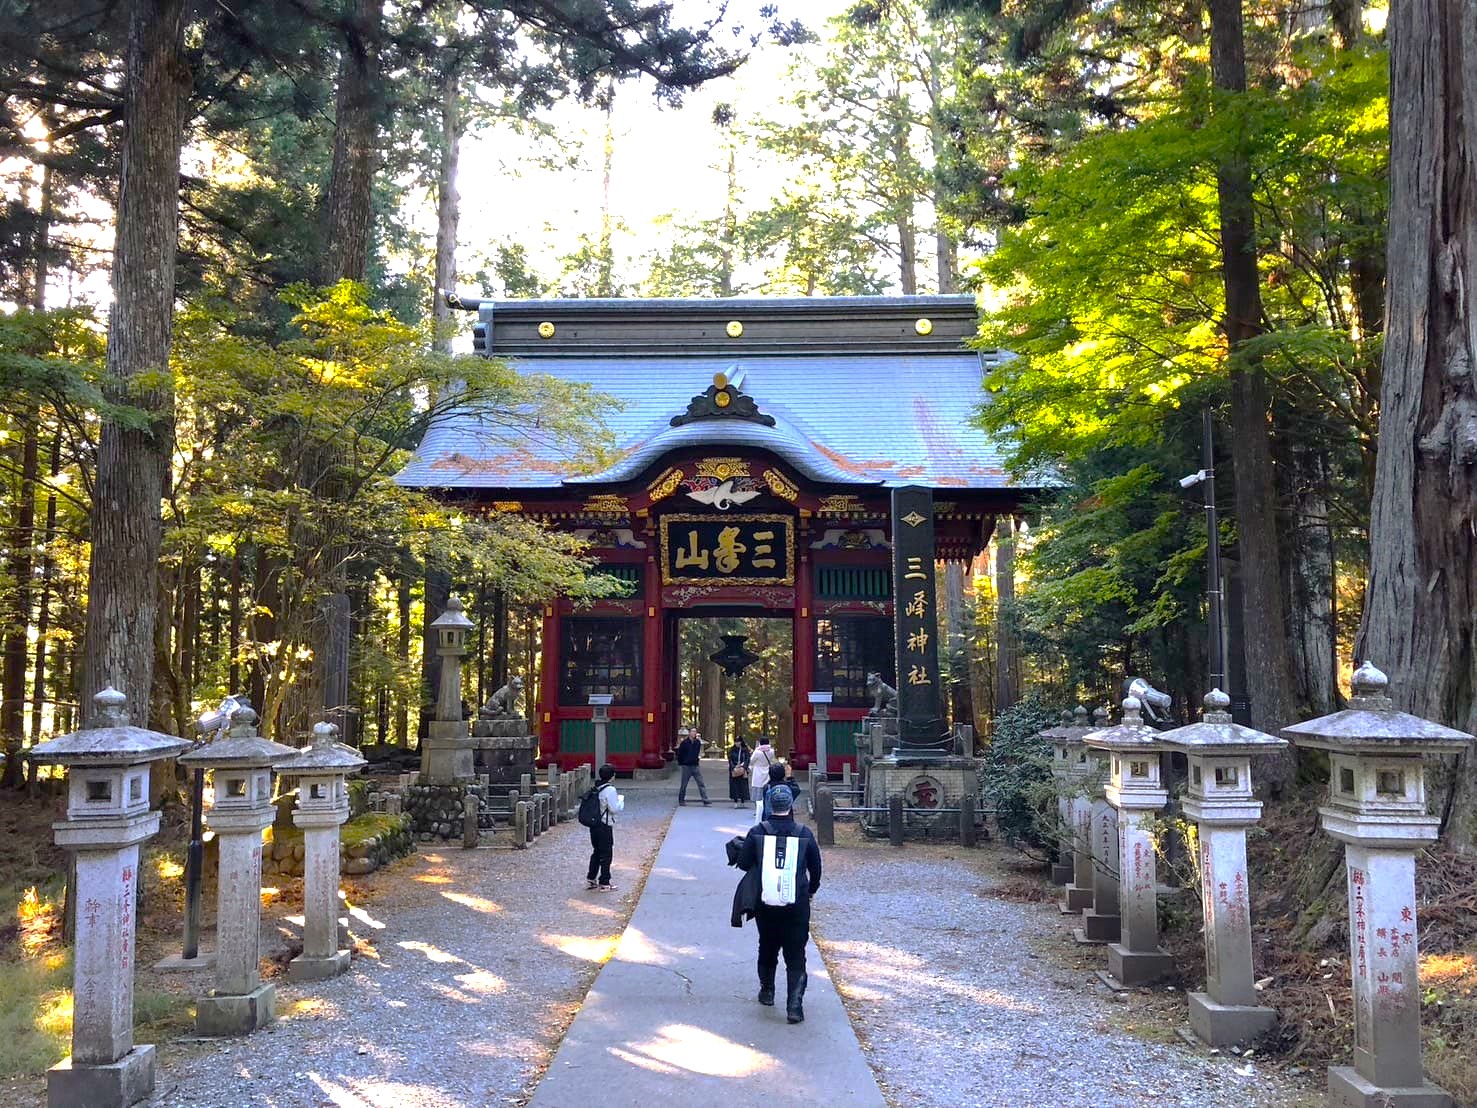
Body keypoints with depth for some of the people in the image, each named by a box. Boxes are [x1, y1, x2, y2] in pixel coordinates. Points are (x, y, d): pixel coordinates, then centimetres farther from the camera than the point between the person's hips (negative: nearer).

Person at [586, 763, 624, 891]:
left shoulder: (596, 788, 5)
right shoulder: (610, 790, -19)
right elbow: (614, 808, -19)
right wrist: (621, 799, -2)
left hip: (594, 825, 8)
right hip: (605, 826, -8)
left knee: (596, 852, 19)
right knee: (606, 854, 3)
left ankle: (590, 879, 25)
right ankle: (604, 883, 8)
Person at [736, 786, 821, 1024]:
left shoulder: (757, 832, -8)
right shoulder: (804, 834, -6)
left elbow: (743, 863, -1)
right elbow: (816, 867, 4)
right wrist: (811, 890, 22)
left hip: (765, 904, 1)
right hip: (796, 906, -1)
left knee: (767, 948, 22)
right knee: (796, 956, 4)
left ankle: (767, 991, 36)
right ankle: (795, 1006, -4)